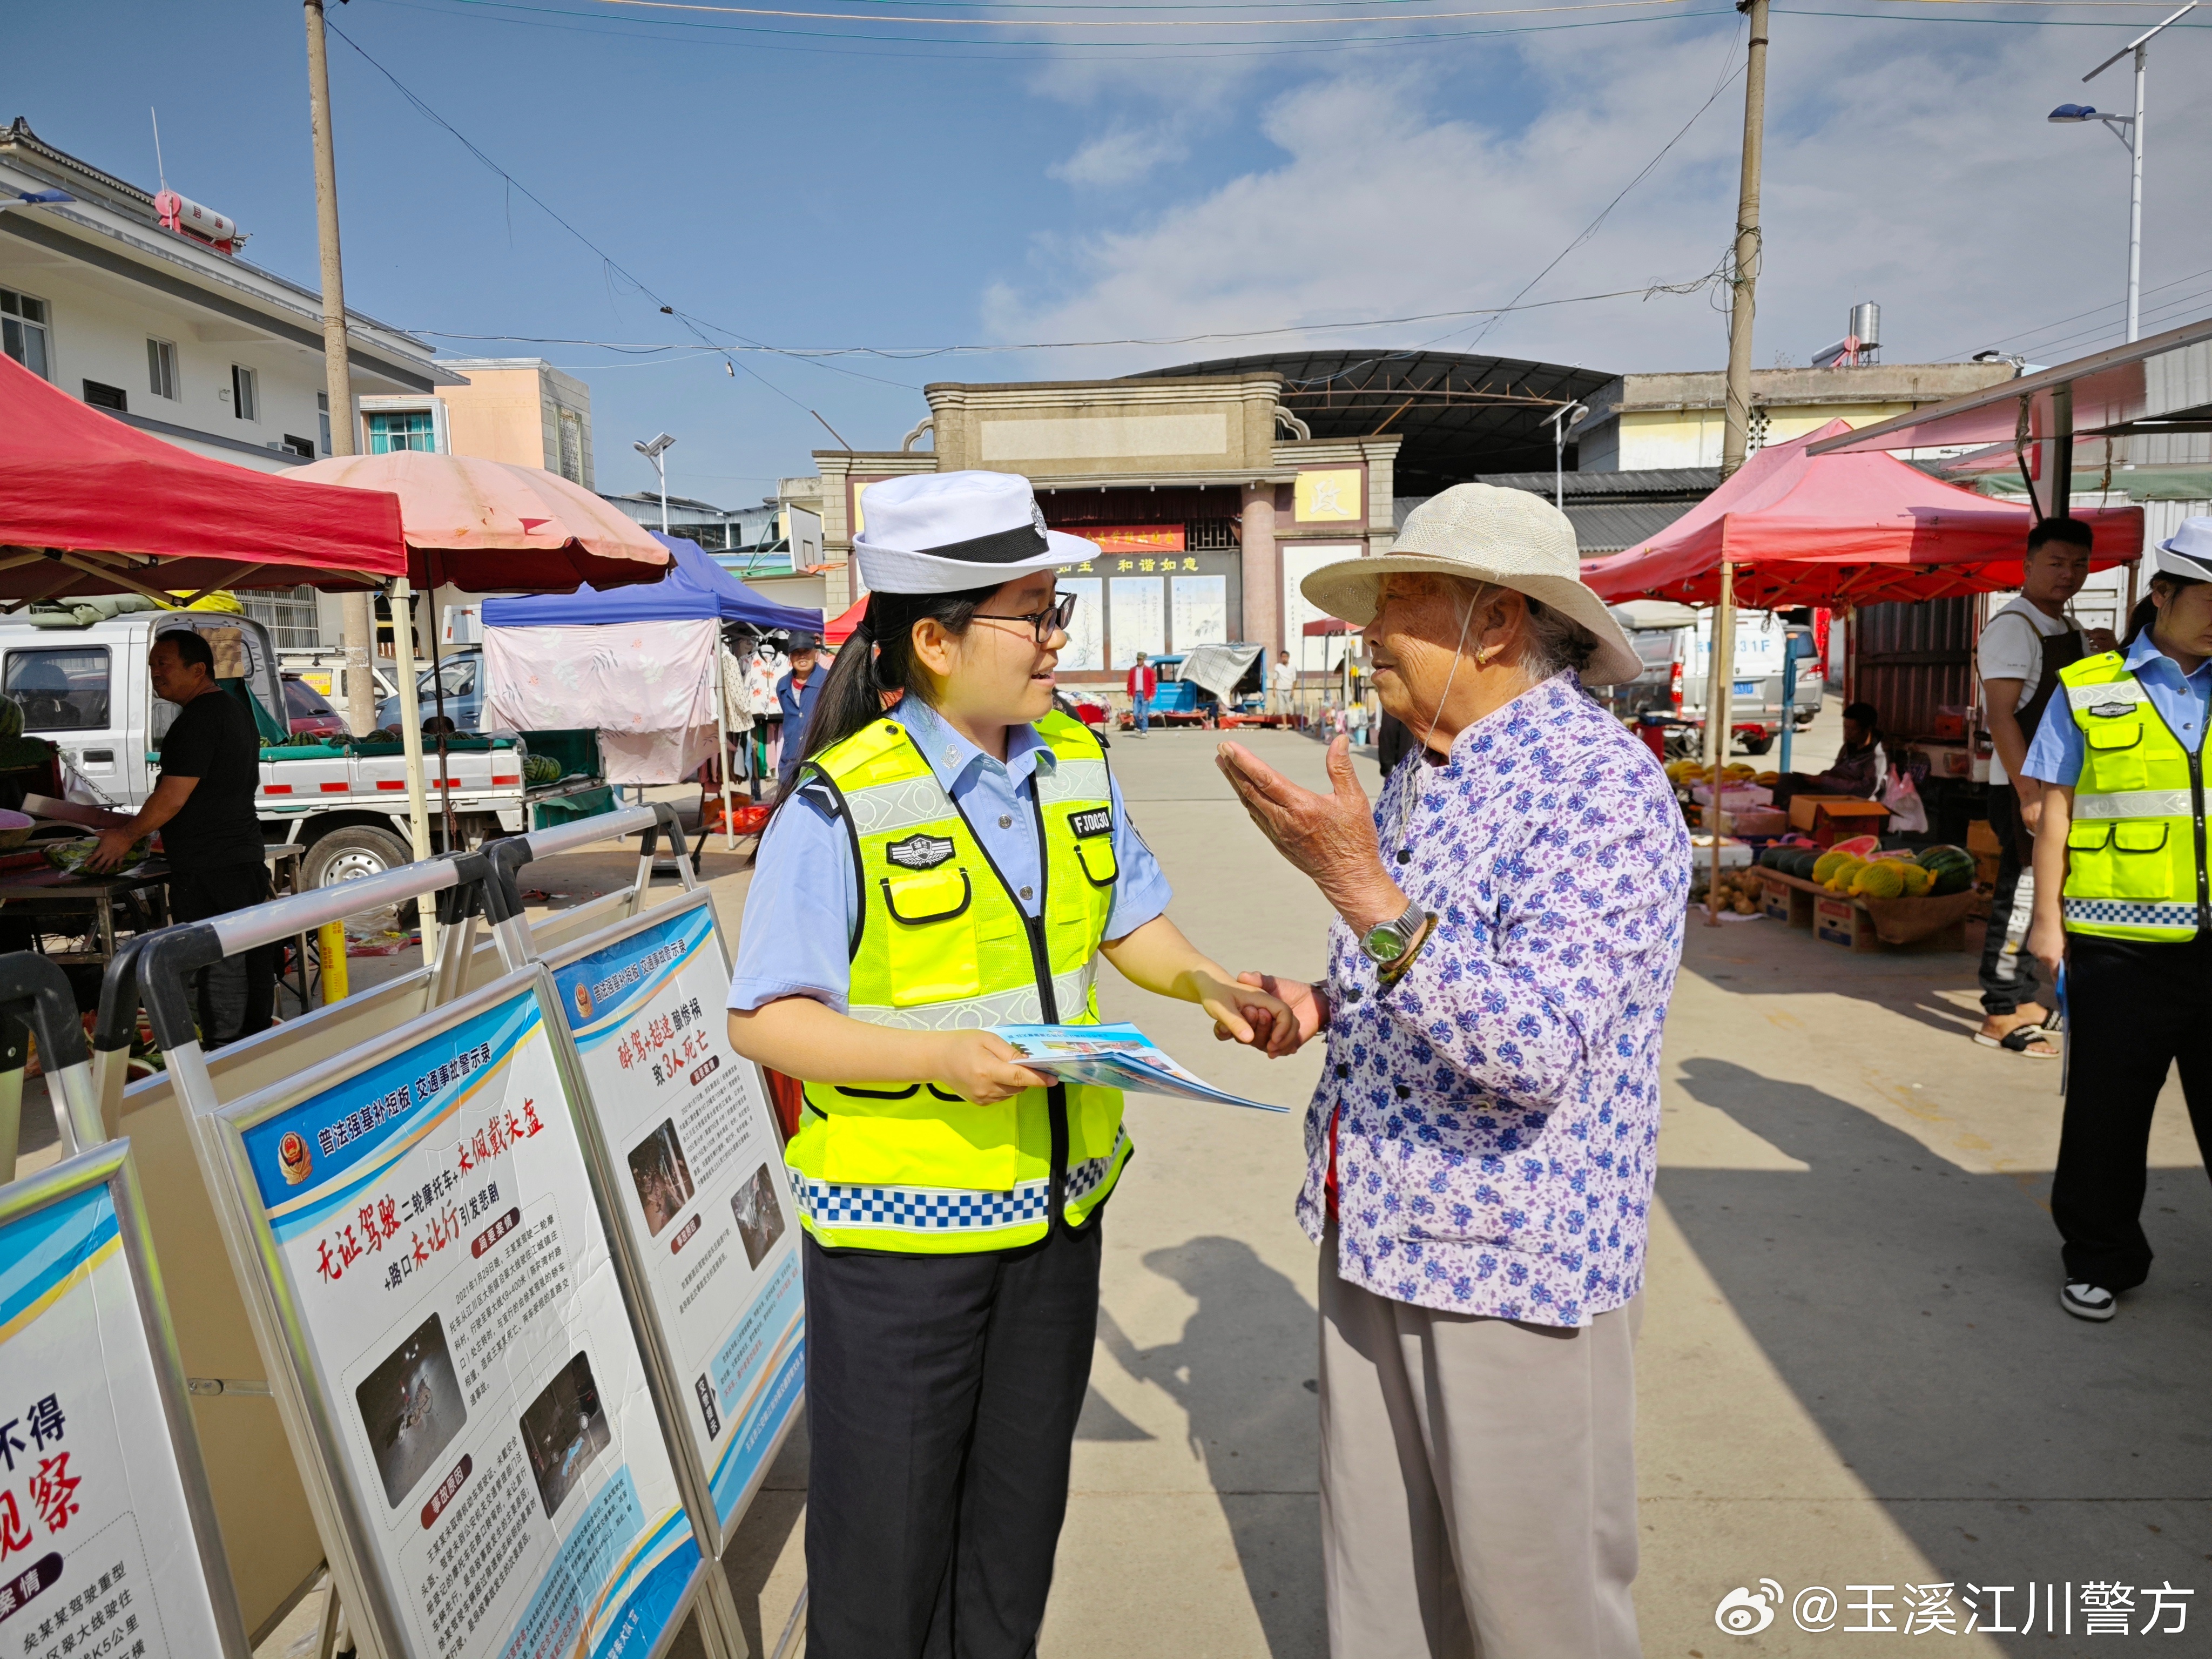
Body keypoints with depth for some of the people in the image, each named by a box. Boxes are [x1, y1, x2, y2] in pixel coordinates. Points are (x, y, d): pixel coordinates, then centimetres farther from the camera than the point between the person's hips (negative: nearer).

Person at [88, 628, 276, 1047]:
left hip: (206, 870, -10)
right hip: (247, 856, 10)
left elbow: (172, 797, -18)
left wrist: (127, 836, -2)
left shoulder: (197, 720, -16)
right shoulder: (237, 710, 15)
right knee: (252, 961, 13)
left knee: (213, 969, -5)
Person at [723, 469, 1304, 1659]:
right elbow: (762, 1020, -15)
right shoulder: (841, 804, -19)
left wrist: (1209, 984, -7)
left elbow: (1129, 923, 12)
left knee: (1018, 1514, 23)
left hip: (1059, 1203, 6)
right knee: (887, 1533, 12)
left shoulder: (1075, 763, 1)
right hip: (899, 1223, -5)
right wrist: (927, 1056, -27)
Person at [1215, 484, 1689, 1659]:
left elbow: (1537, 1050, -29)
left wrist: (1361, 892, -34)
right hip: (1373, 1233, 8)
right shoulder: (1417, 777, 9)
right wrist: (1325, 1002, 5)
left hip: (1515, 1258, -8)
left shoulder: (1602, 788, -19)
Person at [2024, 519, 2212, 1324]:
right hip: (2120, 944, -2)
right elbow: (2055, 809, 1)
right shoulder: (2089, 690, 2)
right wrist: (2046, 917, -3)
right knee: (2107, 1109, 9)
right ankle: (2099, 1259, 25)